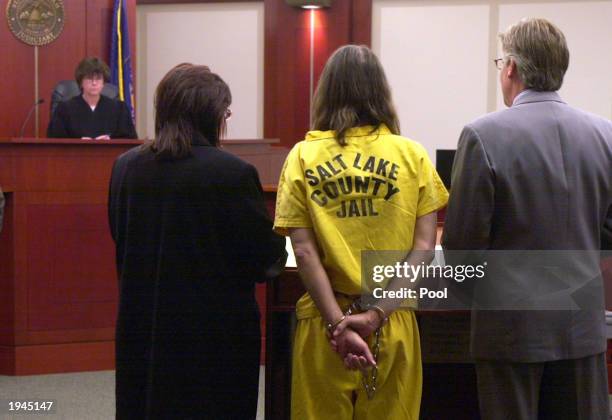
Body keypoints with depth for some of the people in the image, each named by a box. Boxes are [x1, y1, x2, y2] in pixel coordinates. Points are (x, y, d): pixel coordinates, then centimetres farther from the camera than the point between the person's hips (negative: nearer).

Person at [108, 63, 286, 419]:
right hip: (216, 334, -4)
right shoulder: (233, 173, -17)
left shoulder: (126, 167, -2)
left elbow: (120, 239, 10)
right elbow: (268, 258, -10)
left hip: (142, 327, 5)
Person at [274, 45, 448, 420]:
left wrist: (337, 324, -11)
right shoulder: (412, 155, 0)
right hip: (393, 321, 1)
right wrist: (377, 313, -10)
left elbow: (304, 251, -9)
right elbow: (424, 248, -6)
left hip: (325, 319, 0)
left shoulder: (303, 157, -1)